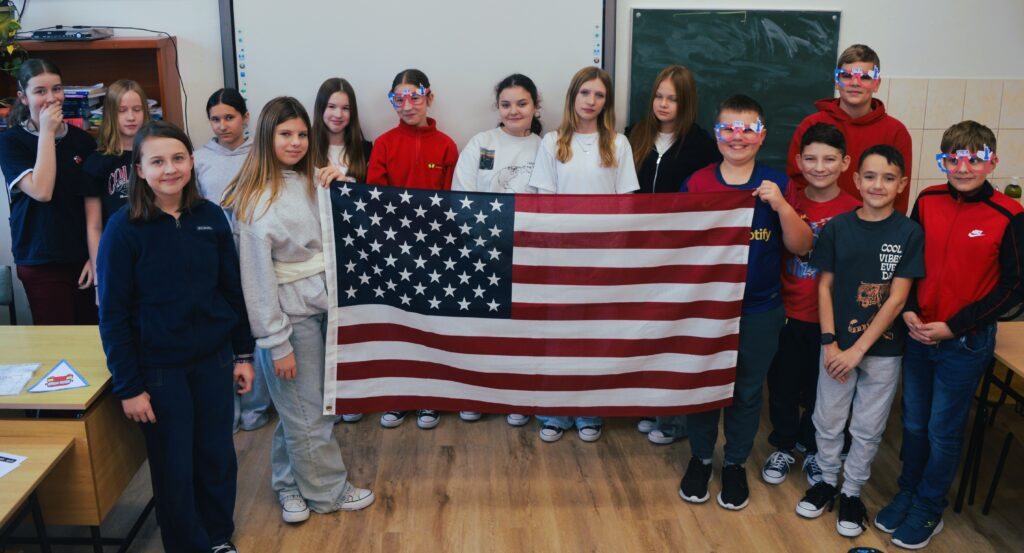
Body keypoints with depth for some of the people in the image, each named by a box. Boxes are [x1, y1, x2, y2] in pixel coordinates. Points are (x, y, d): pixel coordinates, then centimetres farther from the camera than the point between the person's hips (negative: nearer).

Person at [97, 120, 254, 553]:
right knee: (174, 465, 10)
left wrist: (243, 354, 5)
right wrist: (128, 386, -10)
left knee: (217, 455, 14)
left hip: (213, 358, 3)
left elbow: (233, 290, 4)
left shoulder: (210, 217, -3)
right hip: (158, 367, -3)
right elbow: (113, 313, -10)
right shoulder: (124, 228, -13)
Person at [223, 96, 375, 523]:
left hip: (320, 305, 7)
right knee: (308, 412, 7)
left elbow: (327, 245, 11)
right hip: (289, 314, -6)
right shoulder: (256, 199, -16)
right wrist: (277, 342, -15)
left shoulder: (307, 183, 6)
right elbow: (257, 276, -16)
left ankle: (290, 485, 33)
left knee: (296, 409, 17)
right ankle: (329, 491, 25)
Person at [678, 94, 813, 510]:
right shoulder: (697, 184, -4)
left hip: (759, 311, 1)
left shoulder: (777, 185, -3)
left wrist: (781, 205, -20)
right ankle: (700, 458, 34)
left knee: (748, 390, 13)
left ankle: (735, 463, 33)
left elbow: (801, 246, -5)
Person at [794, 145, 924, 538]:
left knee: (868, 429, 11)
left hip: (884, 350, -1)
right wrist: (829, 342, -8)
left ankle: (852, 492, 31)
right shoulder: (837, 227, -4)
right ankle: (827, 481, 35)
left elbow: (897, 299, -12)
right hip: (838, 344, 2)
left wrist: (859, 349, -14)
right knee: (827, 421, 12)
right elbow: (825, 286, 0)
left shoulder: (910, 233, -9)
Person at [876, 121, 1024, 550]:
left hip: (965, 342, -3)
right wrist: (908, 310, -6)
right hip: (917, 334, 4)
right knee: (913, 422, 17)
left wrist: (953, 326, -14)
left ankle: (929, 509, 29)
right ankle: (907, 494, 36)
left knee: (943, 431, 10)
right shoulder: (928, 200, -2)